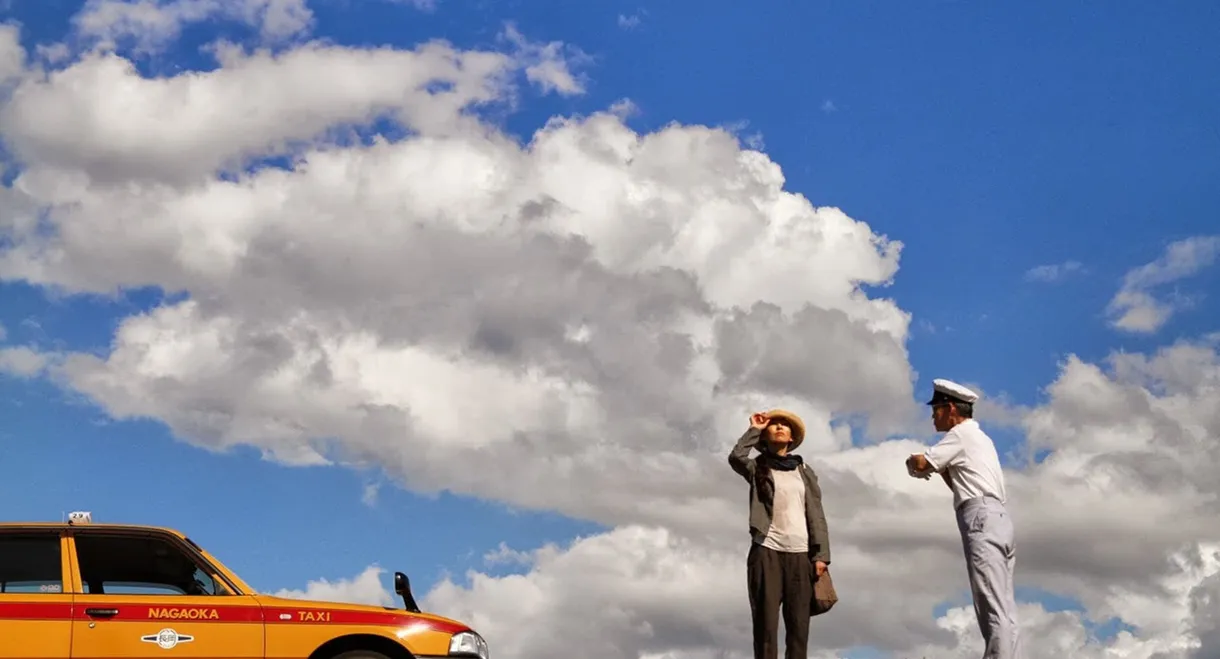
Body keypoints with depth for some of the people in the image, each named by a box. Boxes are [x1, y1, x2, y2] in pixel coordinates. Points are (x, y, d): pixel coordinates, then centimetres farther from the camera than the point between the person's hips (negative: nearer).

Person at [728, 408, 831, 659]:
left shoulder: (804, 471, 18)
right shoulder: (758, 467, 11)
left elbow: (816, 514, 12)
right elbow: (736, 457, -13)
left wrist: (821, 554, 1)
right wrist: (754, 430, 2)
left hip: (800, 554, 2)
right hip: (766, 551, -2)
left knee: (798, 625, -4)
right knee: (766, 622, -9)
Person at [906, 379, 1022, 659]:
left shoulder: (961, 434, 0)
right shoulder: (979, 438, 28)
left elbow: (920, 463, -7)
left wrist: (912, 462, 15)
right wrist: (942, 469, 18)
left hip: (982, 518, -10)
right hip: (997, 518, 10)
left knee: (994, 610, -18)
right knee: (1003, 612, 1)